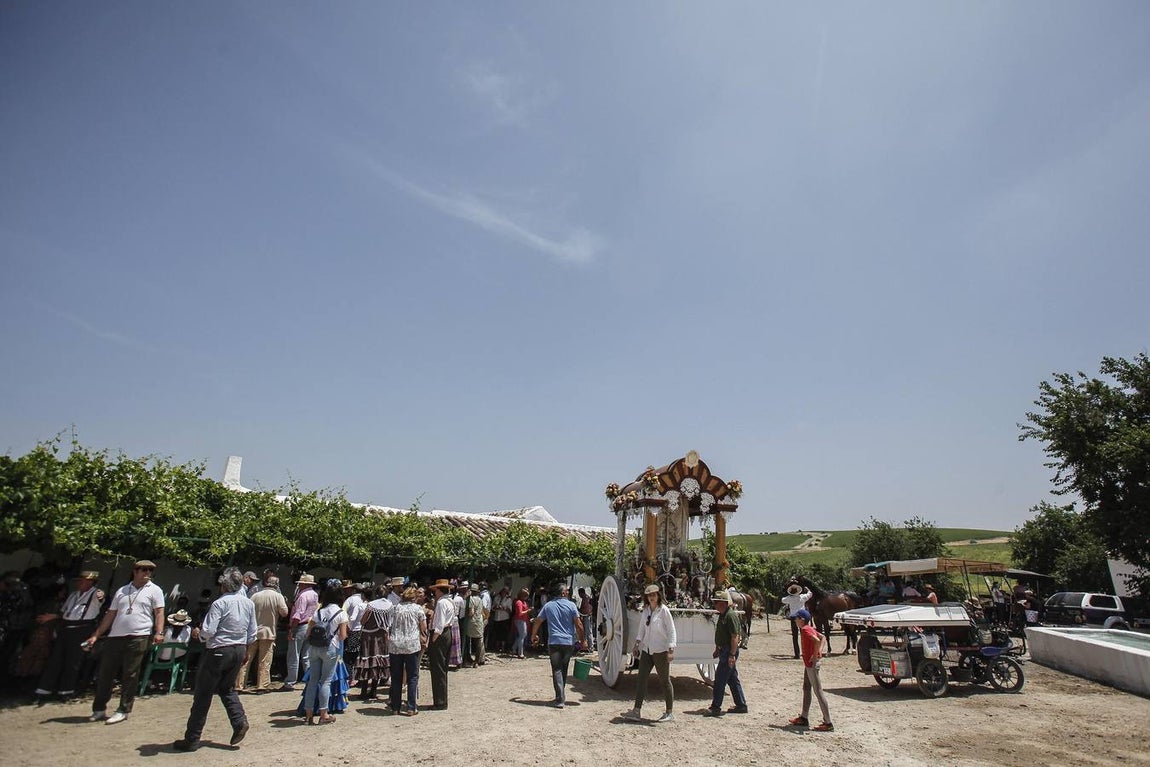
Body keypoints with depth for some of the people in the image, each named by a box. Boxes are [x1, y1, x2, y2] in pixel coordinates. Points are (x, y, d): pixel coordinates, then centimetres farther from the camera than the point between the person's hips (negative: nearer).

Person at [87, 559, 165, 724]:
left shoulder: (154, 590, 4)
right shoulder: (122, 591, 16)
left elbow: (159, 612, -3)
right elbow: (110, 615, 18)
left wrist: (159, 632, -16)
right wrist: (95, 635, 12)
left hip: (138, 637, -4)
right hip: (115, 637, 4)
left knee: (130, 675, -1)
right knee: (105, 673, 8)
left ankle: (123, 711, 9)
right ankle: (99, 709, 23)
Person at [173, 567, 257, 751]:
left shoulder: (220, 603, -14)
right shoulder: (249, 604, 5)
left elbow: (207, 632, -18)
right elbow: (252, 634, 10)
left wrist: (200, 633, 4)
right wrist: (247, 651, 21)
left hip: (219, 651, -6)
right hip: (239, 650, 6)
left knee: (203, 694, 6)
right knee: (227, 689, 21)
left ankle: (192, 739, 12)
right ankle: (239, 721, 4)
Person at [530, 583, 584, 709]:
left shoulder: (548, 606, 5)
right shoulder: (571, 605, -2)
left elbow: (537, 621, 10)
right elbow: (578, 625, -6)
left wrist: (533, 636, 25)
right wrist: (581, 640, 5)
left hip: (554, 642, 0)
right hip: (569, 642, 0)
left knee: (557, 670, 2)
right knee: (564, 670, 16)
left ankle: (560, 699, -6)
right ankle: (561, 696, 25)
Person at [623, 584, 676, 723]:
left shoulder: (664, 610, -10)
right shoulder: (645, 610, 7)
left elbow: (671, 631, -11)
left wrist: (671, 650, -16)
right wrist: (637, 645, 8)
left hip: (660, 650, -6)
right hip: (646, 649, 6)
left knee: (665, 681, 6)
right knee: (641, 679, 3)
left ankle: (670, 712, 18)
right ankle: (636, 711, 6)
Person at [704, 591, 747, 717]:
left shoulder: (731, 616, -19)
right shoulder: (722, 615, 12)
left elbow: (735, 637, -23)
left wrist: (732, 655, -25)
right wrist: (717, 649, 24)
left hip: (729, 652, -10)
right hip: (724, 652, 10)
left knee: (720, 680, -5)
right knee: (733, 679, 16)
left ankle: (715, 708, 1)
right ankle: (741, 705, 25)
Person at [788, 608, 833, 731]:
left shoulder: (805, 629, -18)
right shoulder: (809, 628, 11)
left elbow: (817, 641, -33)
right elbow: (822, 637, 17)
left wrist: (815, 656, -23)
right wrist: (819, 651, 7)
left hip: (812, 663, -10)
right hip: (809, 663, 10)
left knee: (818, 691, -4)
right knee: (806, 689, 17)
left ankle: (828, 723, 2)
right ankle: (803, 718, 26)